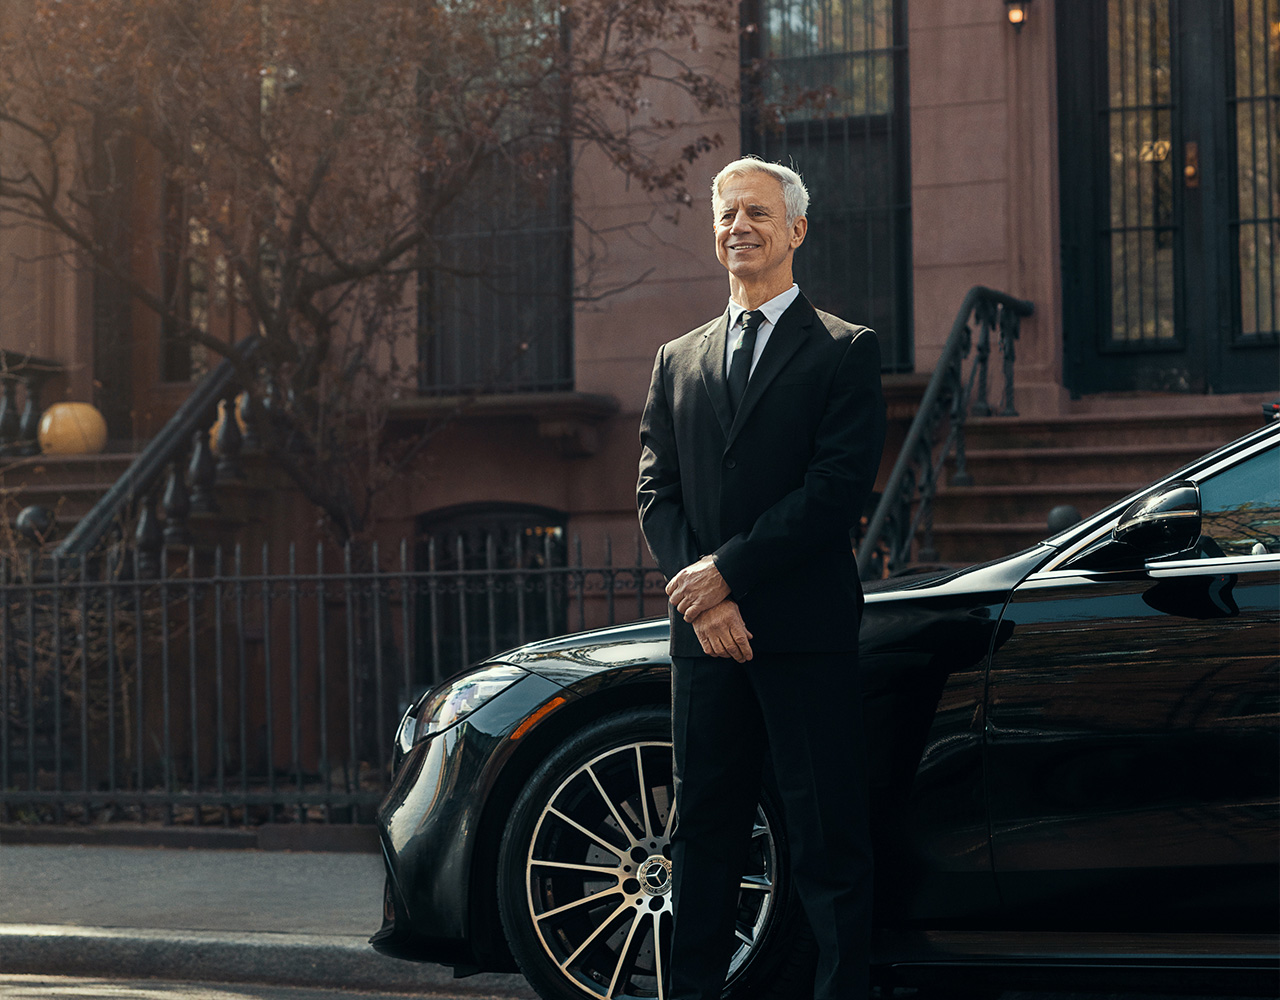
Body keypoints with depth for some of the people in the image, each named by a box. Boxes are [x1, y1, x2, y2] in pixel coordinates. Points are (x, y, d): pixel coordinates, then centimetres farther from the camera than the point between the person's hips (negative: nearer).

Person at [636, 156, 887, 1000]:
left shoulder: (845, 352, 2)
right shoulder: (678, 361, 18)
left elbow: (840, 486, -9)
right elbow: (656, 493, 11)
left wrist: (728, 569, -13)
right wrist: (701, 597, -6)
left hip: (807, 632, -4)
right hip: (707, 639, 5)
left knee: (829, 843, -3)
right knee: (703, 835, 8)